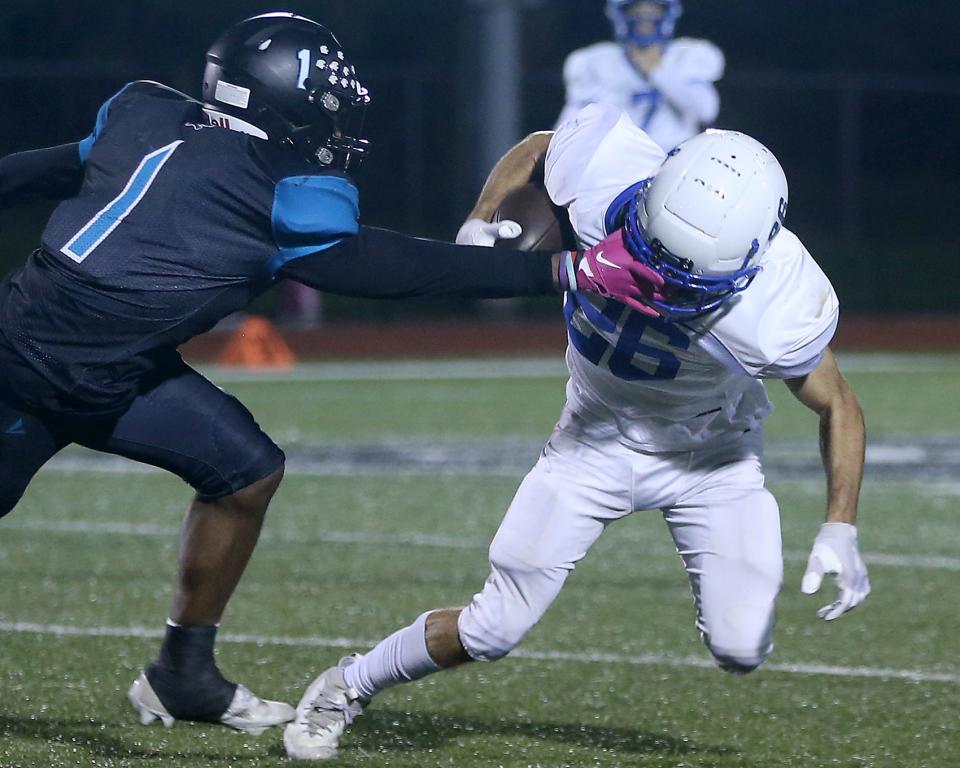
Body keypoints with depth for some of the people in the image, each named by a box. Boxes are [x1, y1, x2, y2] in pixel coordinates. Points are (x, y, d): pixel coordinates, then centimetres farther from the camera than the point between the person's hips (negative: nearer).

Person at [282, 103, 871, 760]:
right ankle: (348, 688, 22)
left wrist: (841, 531, -20)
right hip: (598, 436, 1)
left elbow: (840, 407, -14)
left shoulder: (782, 304, -35)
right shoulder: (605, 177, -31)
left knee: (741, 650, -14)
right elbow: (538, 149, -5)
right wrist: (479, 225, -14)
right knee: (495, 630, -4)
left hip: (708, 454, -1)